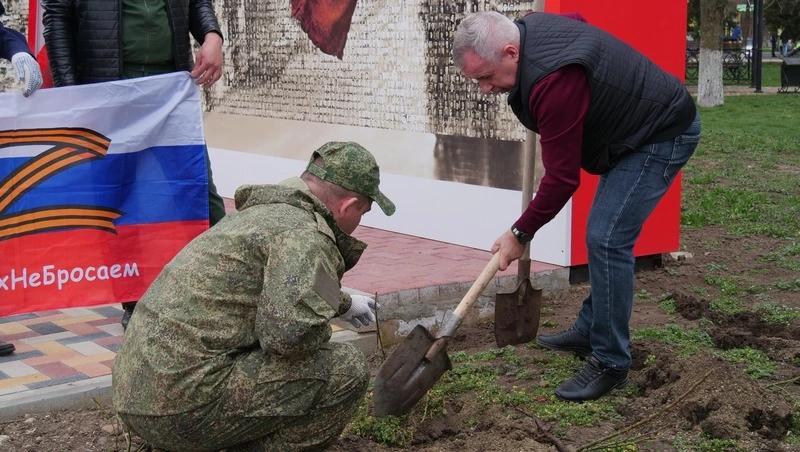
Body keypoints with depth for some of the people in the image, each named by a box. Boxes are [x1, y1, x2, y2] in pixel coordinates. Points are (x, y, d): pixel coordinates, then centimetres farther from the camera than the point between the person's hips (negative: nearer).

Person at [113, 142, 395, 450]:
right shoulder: (305, 235, -12)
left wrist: (343, 304, 54)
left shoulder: (262, 213, 20)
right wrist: (321, 333, -4)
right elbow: (291, 332, -27)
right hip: (187, 406, -10)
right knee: (345, 369, -6)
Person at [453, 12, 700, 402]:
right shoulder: (529, 28, -6)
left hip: (662, 135, -11)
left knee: (607, 239, -16)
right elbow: (575, 20, 20)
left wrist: (520, 233, -15)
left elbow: (562, 178, -28)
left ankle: (611, 363, -8)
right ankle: (590, 330, 28)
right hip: (636, 126, 11)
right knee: (604, 235, 16)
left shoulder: (555, 82, -35)